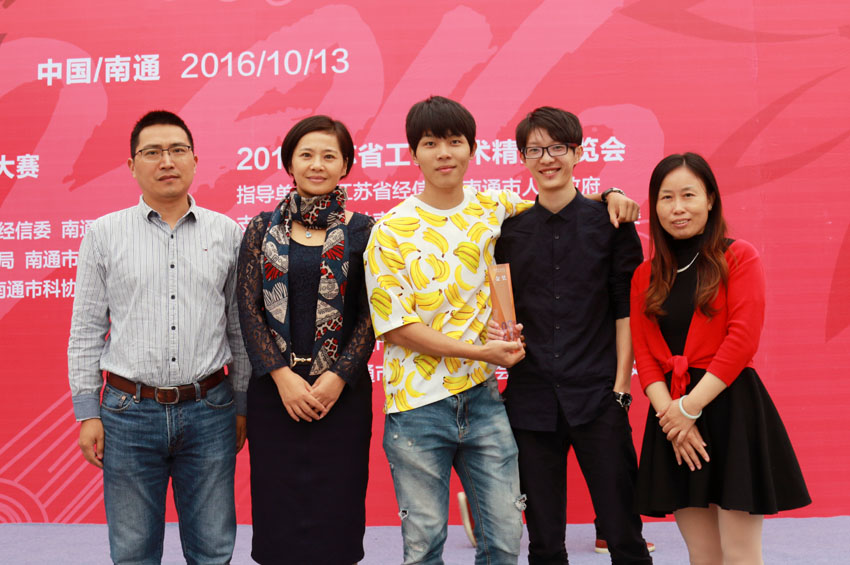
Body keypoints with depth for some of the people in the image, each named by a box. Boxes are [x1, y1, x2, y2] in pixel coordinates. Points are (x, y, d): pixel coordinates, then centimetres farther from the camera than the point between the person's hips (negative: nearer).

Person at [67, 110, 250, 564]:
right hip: (129, 411, 0)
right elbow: (86, 330, 4)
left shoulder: (227, 233, 5)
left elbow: (239, 326, 9)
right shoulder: (104, 234, 3)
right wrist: (88, 414, 0)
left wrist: (242, 406, 7)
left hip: (208, 410, 1)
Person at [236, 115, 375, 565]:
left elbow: (370, 314, 0)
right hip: (274, 390, 1)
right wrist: (283, 376, -9)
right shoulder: (262, 229, 6)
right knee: (278, 511, 5)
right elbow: (248, 307, 1)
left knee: (336, 511, 3)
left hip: (341, 390, -1)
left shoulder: (361, 231, 3)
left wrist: (337, 377, -12)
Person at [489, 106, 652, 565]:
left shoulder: (610, 222, 2)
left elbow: (626, 309, 2)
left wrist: (620, 386, -4)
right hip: (530, 401, 2)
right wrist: (495, 335, -6)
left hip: (598, 397, -2)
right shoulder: (509, 231, 8)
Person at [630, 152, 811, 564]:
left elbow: (742, 340, -11)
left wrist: (690, 407, -14)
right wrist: (669, 411, -10)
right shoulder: (646, 275, 11)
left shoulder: (739, 257, -1)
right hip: (672, 417, 4)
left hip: (731, 409, -4)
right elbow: (643, 353, 6)